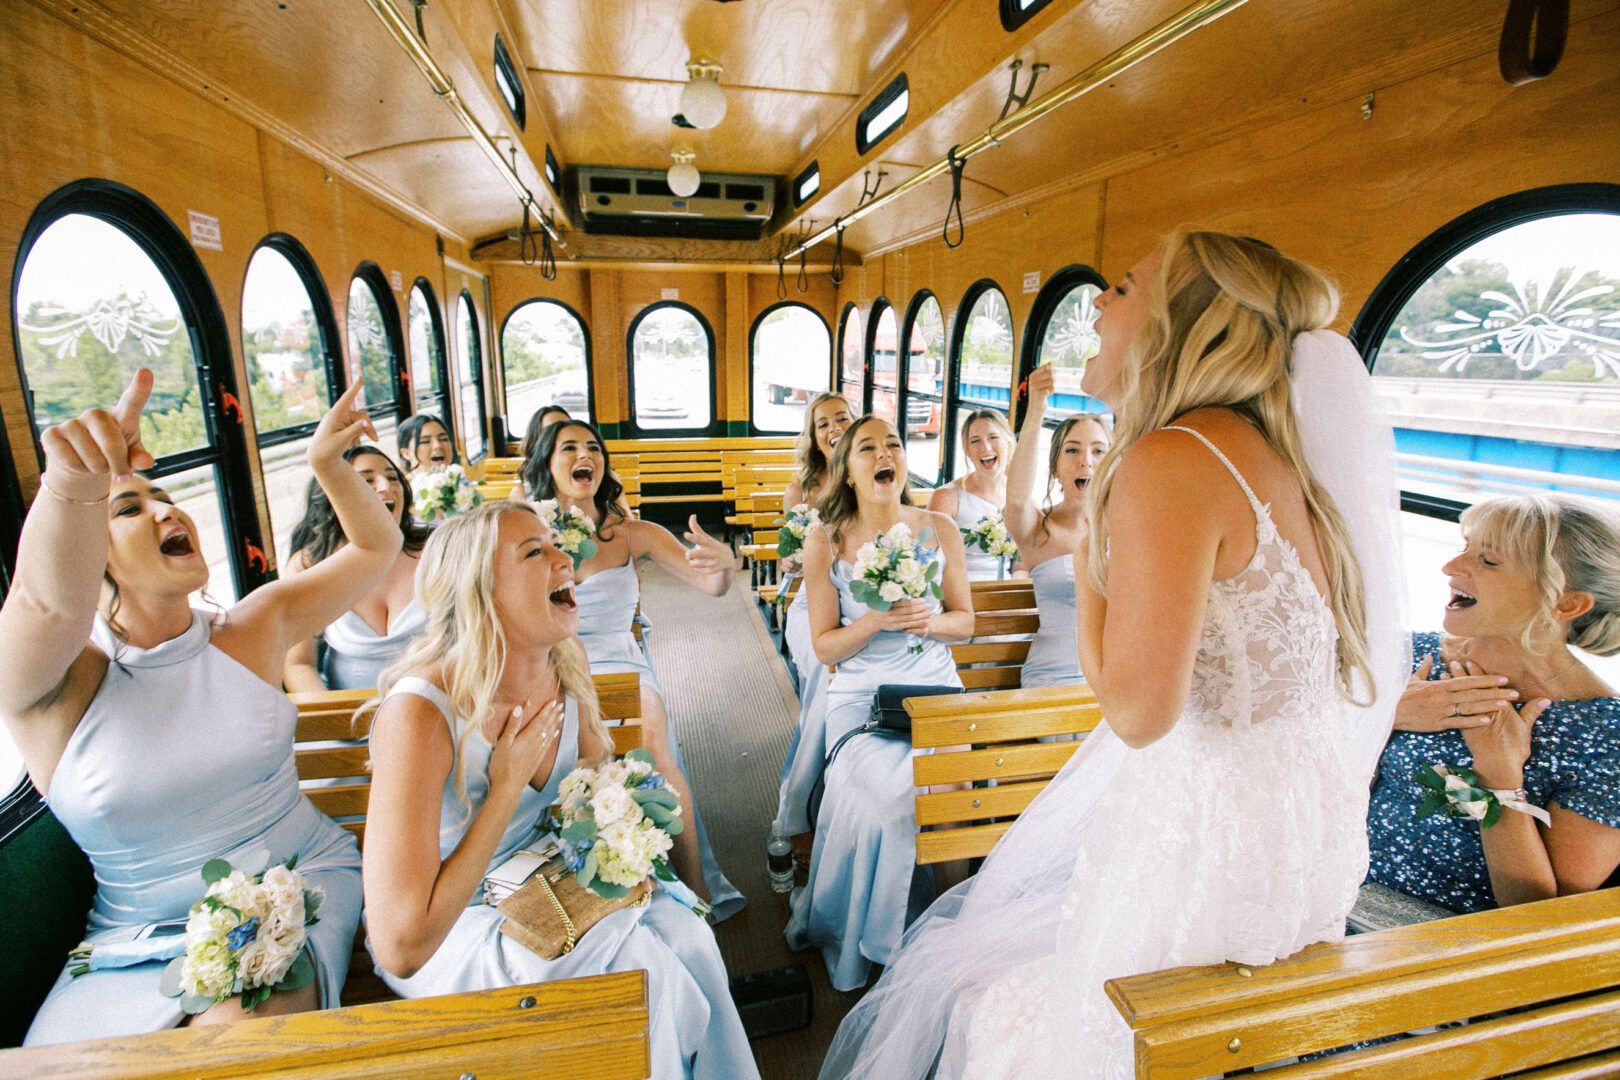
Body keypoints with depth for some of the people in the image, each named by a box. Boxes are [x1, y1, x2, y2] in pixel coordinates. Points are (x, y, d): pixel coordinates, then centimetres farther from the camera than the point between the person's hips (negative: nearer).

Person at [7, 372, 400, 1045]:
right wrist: (74, 484, -53)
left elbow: (378, 545, 1)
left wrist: (326, 461, -17)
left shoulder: (254, 629, 0)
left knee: (236, 1028, -24)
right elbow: (52, 600, -33)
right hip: (139, 930, 0)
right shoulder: (59, 680, -9)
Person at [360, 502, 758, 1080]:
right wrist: (508, 788, -28)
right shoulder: (420, 712, -30)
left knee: (686, 936, -16)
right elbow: (402, 947, -30)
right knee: (645, 966, -24)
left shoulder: (566, 666, -9)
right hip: (446, 931, -5)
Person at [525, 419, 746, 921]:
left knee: (652, 743, -28)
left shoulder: (634, 534, 5)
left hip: (620, 666, 0)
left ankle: (698, 892, -14)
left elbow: (711, 586, -1)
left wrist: (724, 562, -25)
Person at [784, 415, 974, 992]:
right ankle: (855, 936, 4)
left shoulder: (940, 529, 3)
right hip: (860, 694, -2)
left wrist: (929, 621, -12)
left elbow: (965, 620, 10)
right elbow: (825, 646, -1)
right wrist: (876, 622, -19)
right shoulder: (825, 542, -3)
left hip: (934, 687, 3)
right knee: (884, 787, -26)